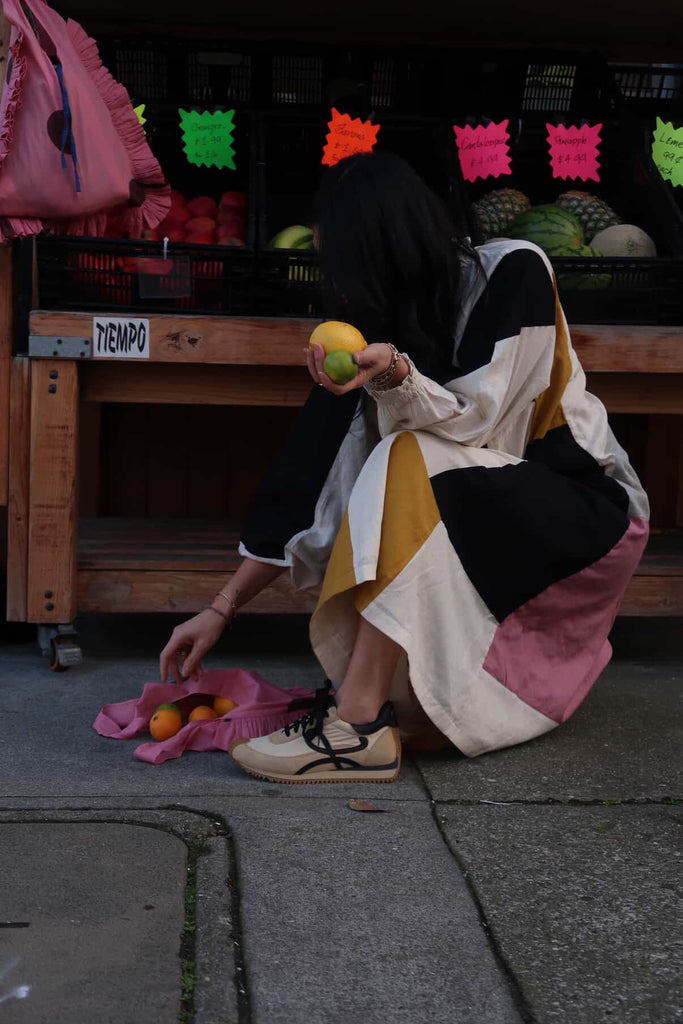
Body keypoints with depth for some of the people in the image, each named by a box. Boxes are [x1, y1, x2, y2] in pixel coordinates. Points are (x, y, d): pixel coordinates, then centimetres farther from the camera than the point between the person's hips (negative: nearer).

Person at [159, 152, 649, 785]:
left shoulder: (514, 274, -14)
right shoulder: (372, 328, 0)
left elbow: (475, 423, -19)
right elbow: (306, 482, -2)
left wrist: (395, 375, -38)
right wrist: (220, 612, -5)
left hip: (584, 509, -6)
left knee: (410, 464, -30)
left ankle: (360, 723, -35)